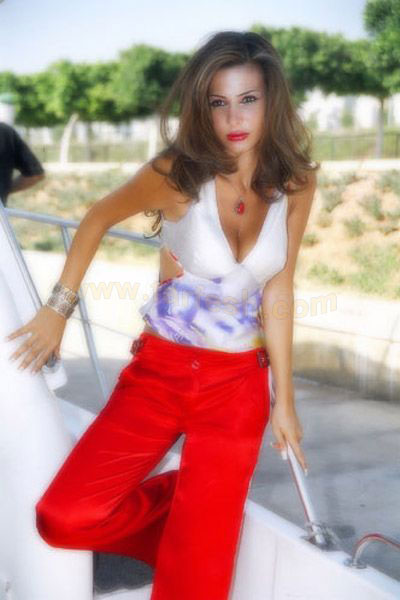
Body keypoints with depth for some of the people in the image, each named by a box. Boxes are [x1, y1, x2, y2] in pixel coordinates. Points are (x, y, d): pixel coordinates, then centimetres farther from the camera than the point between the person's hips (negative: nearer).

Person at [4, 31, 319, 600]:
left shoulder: (295, 183, -5)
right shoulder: (179, 172, -12)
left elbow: (277, 292, 1)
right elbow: (97, 219, 4)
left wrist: (284, 399, 4)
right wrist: (58, 307, 2)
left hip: (238, 383, 1)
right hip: (160, 371, 0)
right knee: (65, 518, -13)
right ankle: (183, 502, 13)